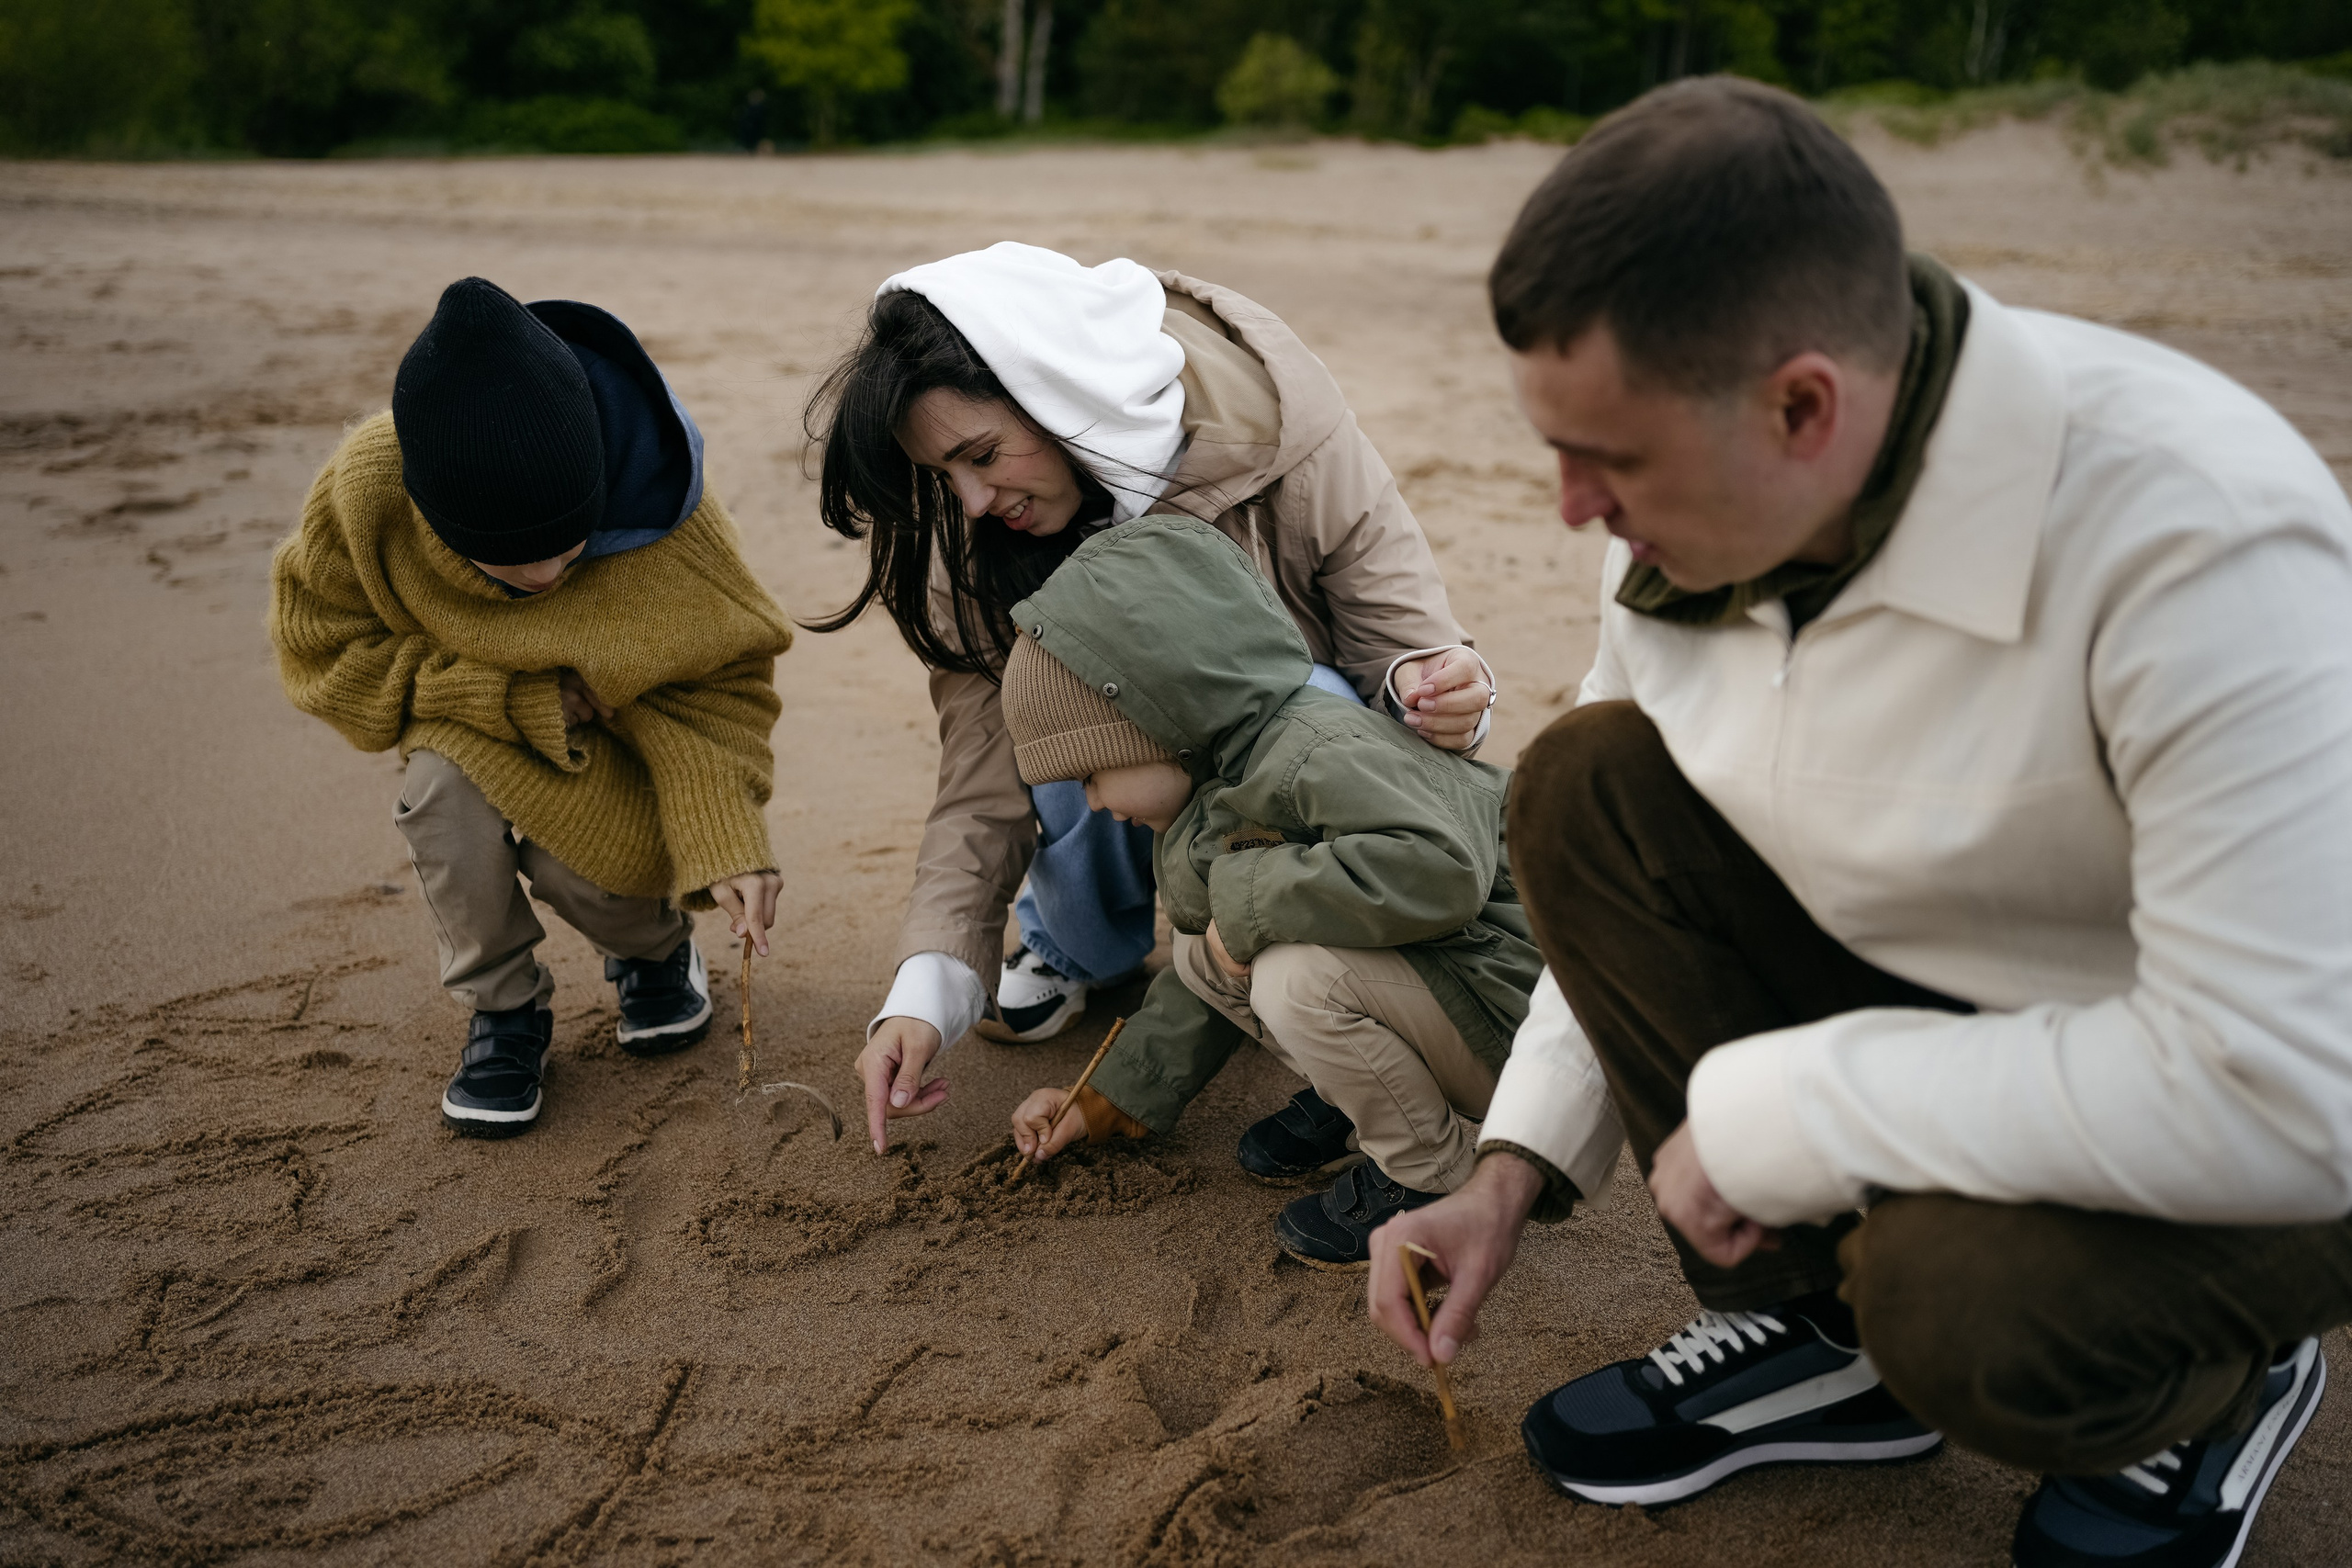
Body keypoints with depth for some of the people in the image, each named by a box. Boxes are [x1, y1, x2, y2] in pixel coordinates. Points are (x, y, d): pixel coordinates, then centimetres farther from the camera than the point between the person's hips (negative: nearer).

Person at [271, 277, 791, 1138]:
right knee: (450, 785, -32)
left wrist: (725, 843, -38)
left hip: (609, 728, -1)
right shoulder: (365, 493, -32)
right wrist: (526, 702, -29)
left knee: (579, 863, -26)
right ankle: (503, 1009, -5)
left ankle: (653, 947, 14)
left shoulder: (663, 518, -33)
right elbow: (325, 652, -19)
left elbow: (718, 679, -23)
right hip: (471, 712, 1)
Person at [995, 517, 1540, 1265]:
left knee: (1298, 976, -31)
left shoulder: (1314, 753, -26)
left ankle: (1434, 1168, -8)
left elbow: (1439, 868, -43)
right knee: (1202, 961, 5)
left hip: (1508, 1009, -9)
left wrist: (1251, 896, -31)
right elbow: (1211, 972, 20)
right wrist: (1110, 1102, 21)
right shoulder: (1209, 802, 8)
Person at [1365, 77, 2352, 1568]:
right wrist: (1516, 1169, -2)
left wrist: (1767, 1116, -28)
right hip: (1924, 978, 6)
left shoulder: (2197, 541, -34)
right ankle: (1810, 1328, 3)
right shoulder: (1700, 494, -12)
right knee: (1583, 783, -12)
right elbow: (1627, 867, 3)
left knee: (1962, 1303, -34)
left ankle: (2211, 1398, 5)